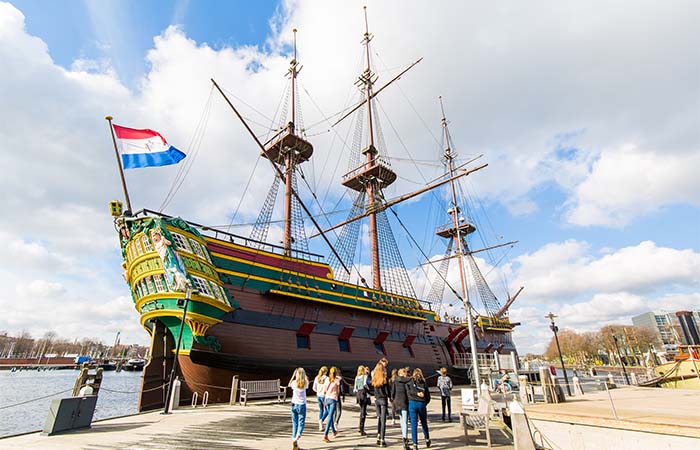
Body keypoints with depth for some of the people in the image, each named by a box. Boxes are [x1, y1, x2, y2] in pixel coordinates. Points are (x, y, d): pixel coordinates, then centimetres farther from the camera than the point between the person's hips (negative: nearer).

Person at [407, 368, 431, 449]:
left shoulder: (409, 382, 6)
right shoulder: (424, 382, 8)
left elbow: (408, 391, -10)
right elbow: (428, 396, 8)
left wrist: (416, 393, -11)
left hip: (412, 403, -1)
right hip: (422, 404, 1)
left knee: (414, 424, 3)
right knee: (424, 423, 21)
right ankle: (427, 439, 33)